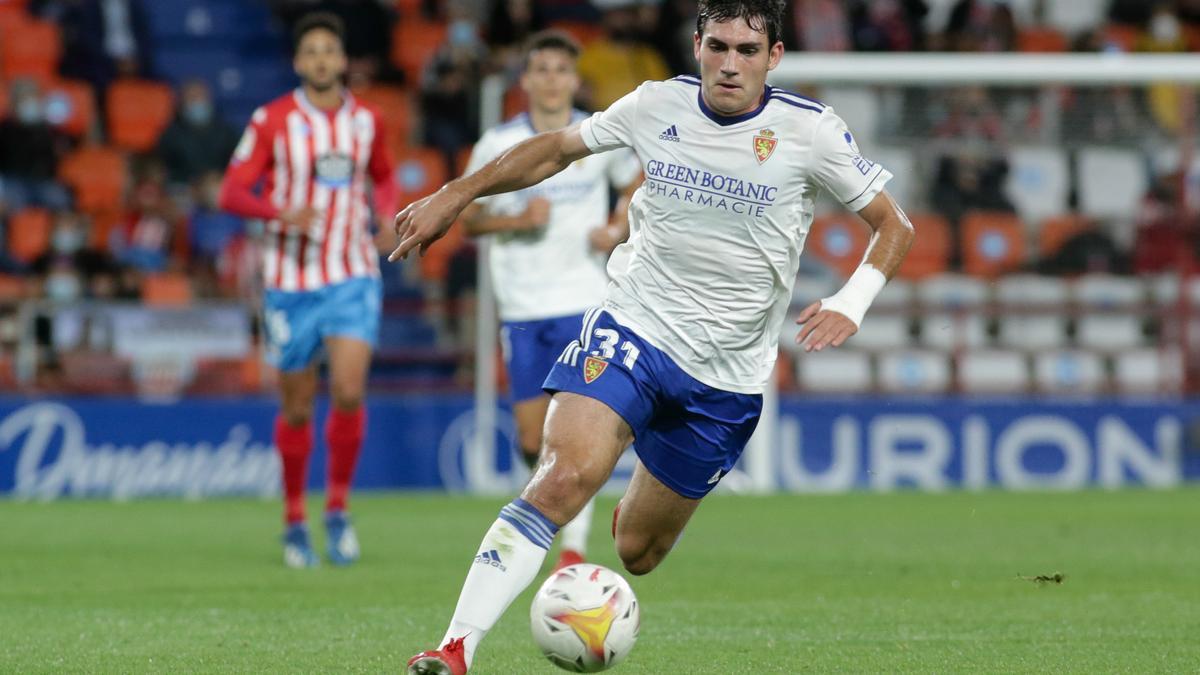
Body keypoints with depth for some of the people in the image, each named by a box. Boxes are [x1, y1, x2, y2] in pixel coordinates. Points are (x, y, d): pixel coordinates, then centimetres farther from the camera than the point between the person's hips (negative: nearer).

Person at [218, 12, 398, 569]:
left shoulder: (366, 121, 5)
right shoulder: (272, 121, -4)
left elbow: (383, 178, 22)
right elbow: (231, 193, -5)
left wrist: (388, 213, 0)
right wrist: (281, 212, -24)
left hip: (353, 277, 1)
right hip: (291, 279, -1)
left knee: (349, 392, -16)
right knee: (297, 407, 5)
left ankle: (337, 510, 2)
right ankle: (295, 520, 22)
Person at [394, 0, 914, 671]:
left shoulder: (808, 131, -8)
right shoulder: (657, 106, -2)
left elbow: (895, 226, 0)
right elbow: (559, 148, 14)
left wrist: (851, 305, -17)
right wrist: (454, 196, 9)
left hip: (726, 375, 0)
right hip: (632, 329, 0)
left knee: (637, 553, 8)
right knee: (564, 477, -27)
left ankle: (642, 509, 48)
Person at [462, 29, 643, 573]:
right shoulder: (497, 146, -1)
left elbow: (635, 187, 17)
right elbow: (469, 219, 6)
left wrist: (617, 231, -2)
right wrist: (518, 220, -13)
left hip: (585, 303, -1)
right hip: (522, 308, 1)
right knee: (532, 440, 1)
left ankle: (573, 551, -10)